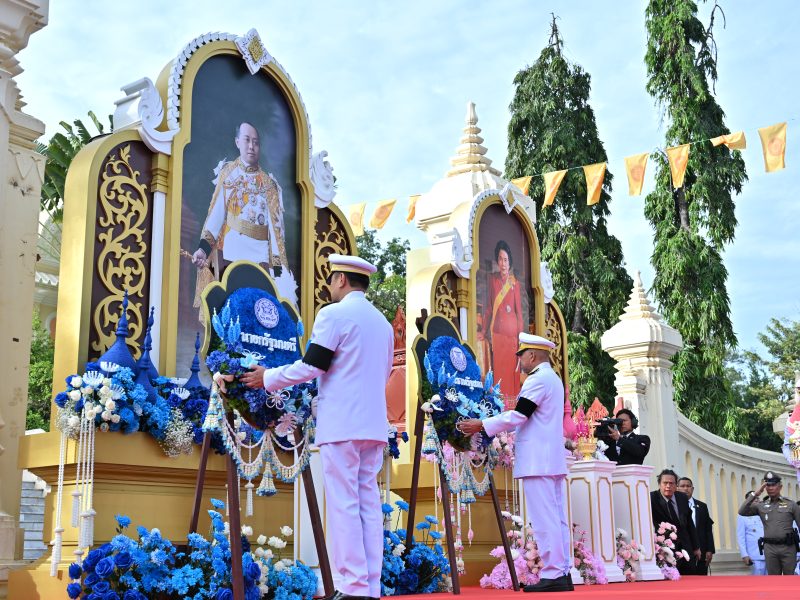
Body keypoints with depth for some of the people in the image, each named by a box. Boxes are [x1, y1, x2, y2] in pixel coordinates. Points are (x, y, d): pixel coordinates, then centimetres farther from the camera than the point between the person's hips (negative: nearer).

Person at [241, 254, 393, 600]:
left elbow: (312, 365, -11)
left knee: (344, 504, -5)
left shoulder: (334, 314, -7)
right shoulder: (383, 322, 16)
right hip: (373, 424, 7)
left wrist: (268, 378, 2)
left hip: (342, 425, -7)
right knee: (369, 503, 7)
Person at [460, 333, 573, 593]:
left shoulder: (538, 379, -12)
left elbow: (518, 415, -17)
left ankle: (552, 575, -9)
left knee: (544, 519, -9)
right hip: (552, 460, 10)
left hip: (537, 462, -10)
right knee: (556, 518, 9)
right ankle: (563, 573, 10)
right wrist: (489, 425, 22)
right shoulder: (553, 379, 20)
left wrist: (482, 425, -10)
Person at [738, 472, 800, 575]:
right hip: (770, 548, 1)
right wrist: (755, 494, -10)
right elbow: (742, 511, -6)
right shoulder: (761, 506, 7)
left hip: (788, 547, -1)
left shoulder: (791, 505, 4)